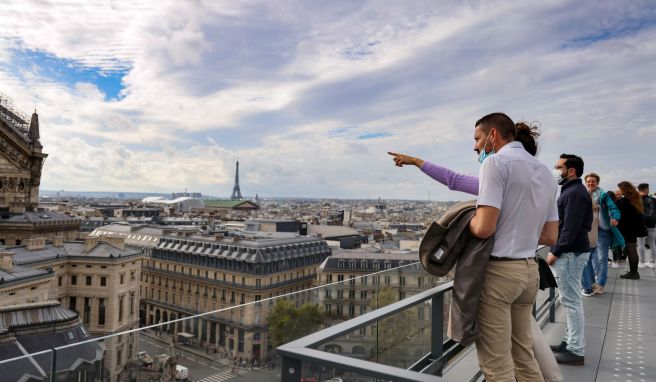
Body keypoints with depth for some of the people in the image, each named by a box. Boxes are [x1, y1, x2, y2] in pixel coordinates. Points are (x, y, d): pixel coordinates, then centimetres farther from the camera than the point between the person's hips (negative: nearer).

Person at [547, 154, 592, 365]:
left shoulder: (575, 193, -15)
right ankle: (570, 342, 26)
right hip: (570, 252, 11)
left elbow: (570, 228, -21)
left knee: (571, 301, -5)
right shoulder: (571, 191, 17)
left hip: (571, 253, -11)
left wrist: (555, 252, -17)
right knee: (571, 300, 16)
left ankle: (576, 351, 3)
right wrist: (557, 250, 17)